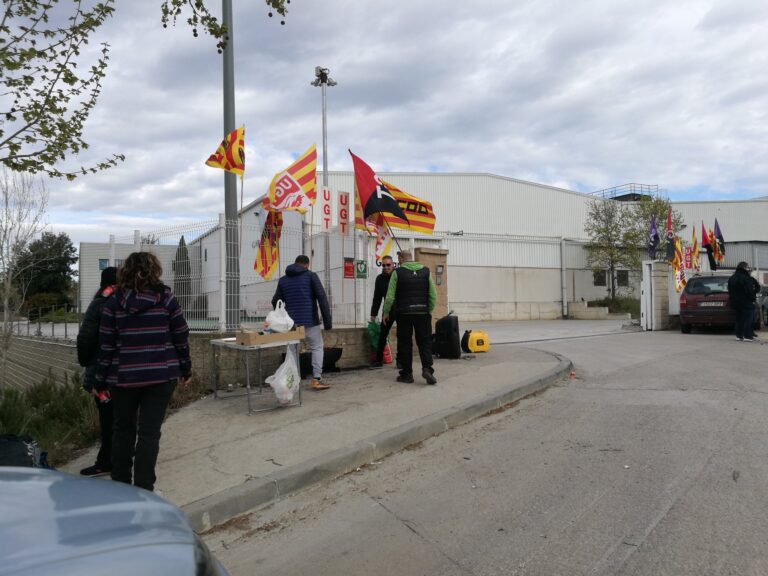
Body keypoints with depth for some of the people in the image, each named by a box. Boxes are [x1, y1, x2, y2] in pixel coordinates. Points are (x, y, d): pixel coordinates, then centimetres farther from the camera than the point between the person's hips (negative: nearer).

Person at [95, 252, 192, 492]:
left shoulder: (114, 301, -1)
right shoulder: (166, 297, -3)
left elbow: (106, 345, 0)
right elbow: (181, 337, -2)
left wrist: (101, 380, 7)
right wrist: (186, 369, 9)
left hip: (123, 376, 1)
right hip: (161, 375, -1)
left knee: (123, 428, 18)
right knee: (149, 431, 4)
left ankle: (120, 483, 28)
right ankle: (143, 488, 6)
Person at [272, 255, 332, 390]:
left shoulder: (283, 280, 13)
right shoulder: (311, 275, 1)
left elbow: (275, 301, 14)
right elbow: (322, 298, -7)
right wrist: (327, 320, -6)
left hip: (291, 322, 4)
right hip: (310, 321, -3)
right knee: (317, 348, 7)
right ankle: (317, 379, -1)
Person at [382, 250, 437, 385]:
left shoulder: (398, 272, -3)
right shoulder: (426, 271, 5)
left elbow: (390, 296, -4)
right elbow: (433, 295, 3)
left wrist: (386, 312, 9)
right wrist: (429, 310, 13)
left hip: (404, 313, -2)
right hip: (422, 312, 2)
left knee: (405, 343, 7)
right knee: (425, 342, 7)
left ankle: (407, 374, 10)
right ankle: (427, 368, -10)